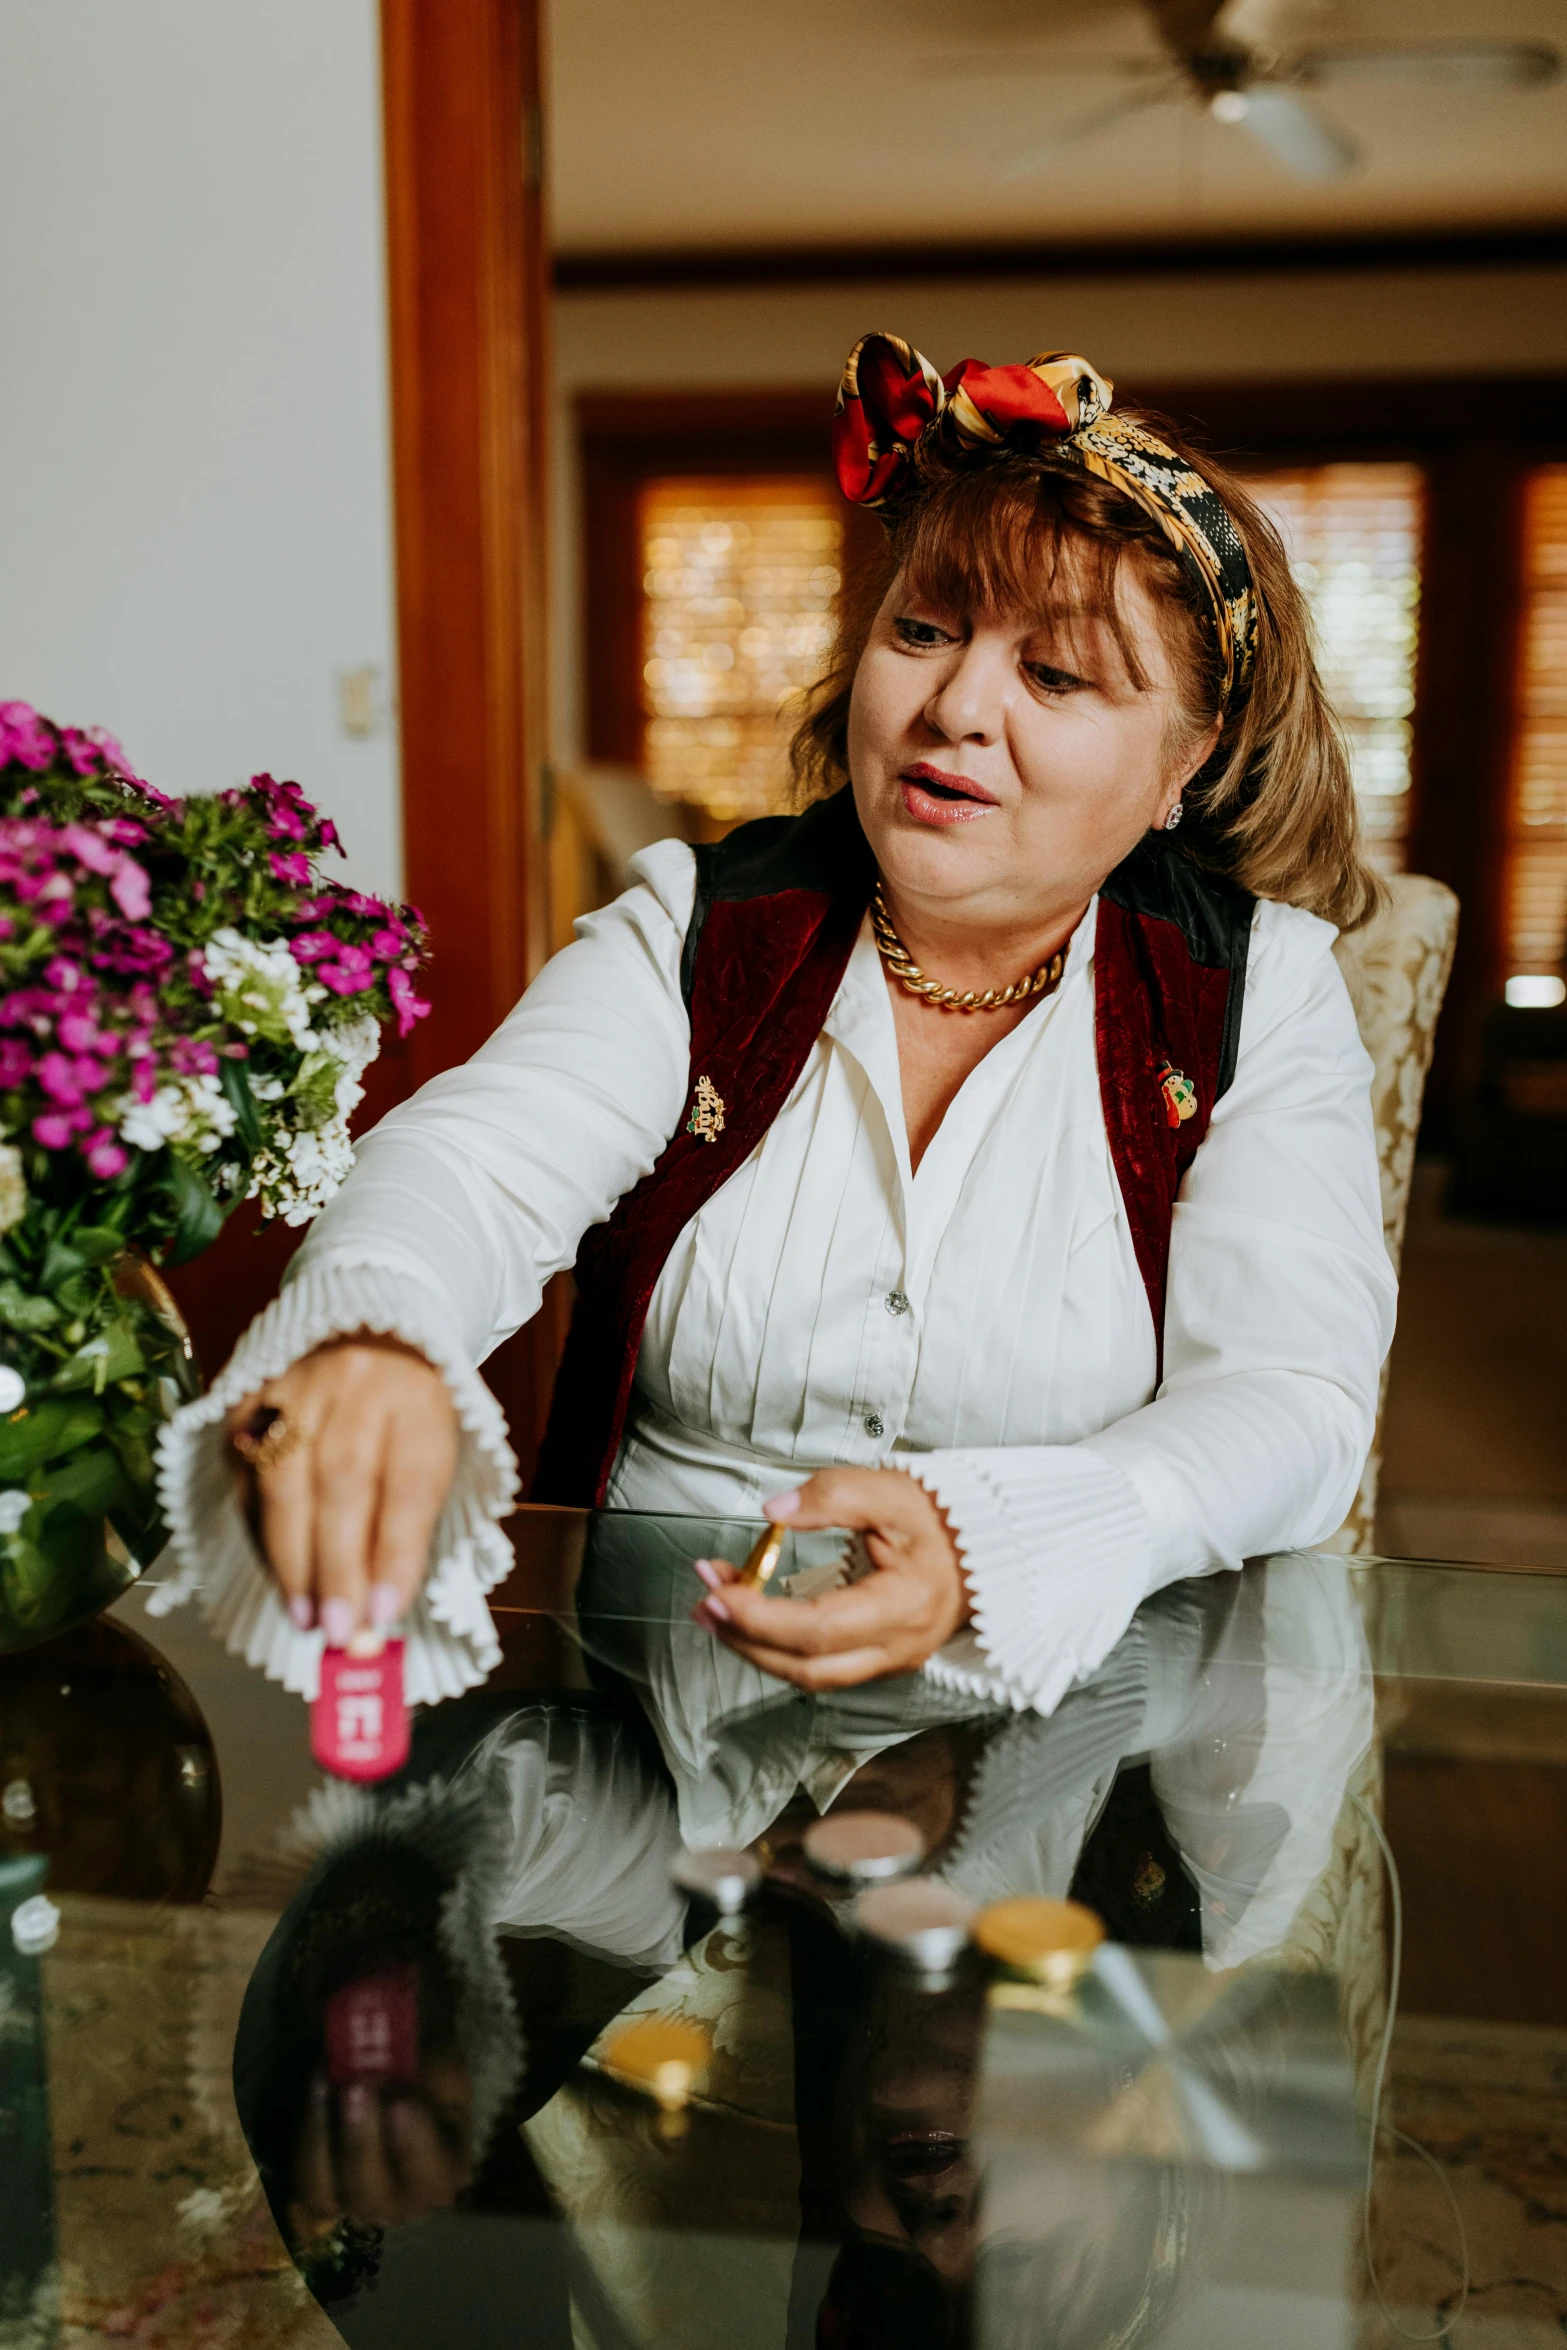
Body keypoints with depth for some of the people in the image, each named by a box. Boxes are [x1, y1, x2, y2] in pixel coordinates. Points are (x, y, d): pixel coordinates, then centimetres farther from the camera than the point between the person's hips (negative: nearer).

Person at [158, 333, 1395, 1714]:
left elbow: (1292, 1399, -8)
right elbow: (476, 1161, -10)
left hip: (1072, 1713, 0)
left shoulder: (1260, 993, 3)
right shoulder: (702, 924, 6)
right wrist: (371, 1342, -36)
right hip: (653, 1683, 1)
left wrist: (986, 1556, -28)